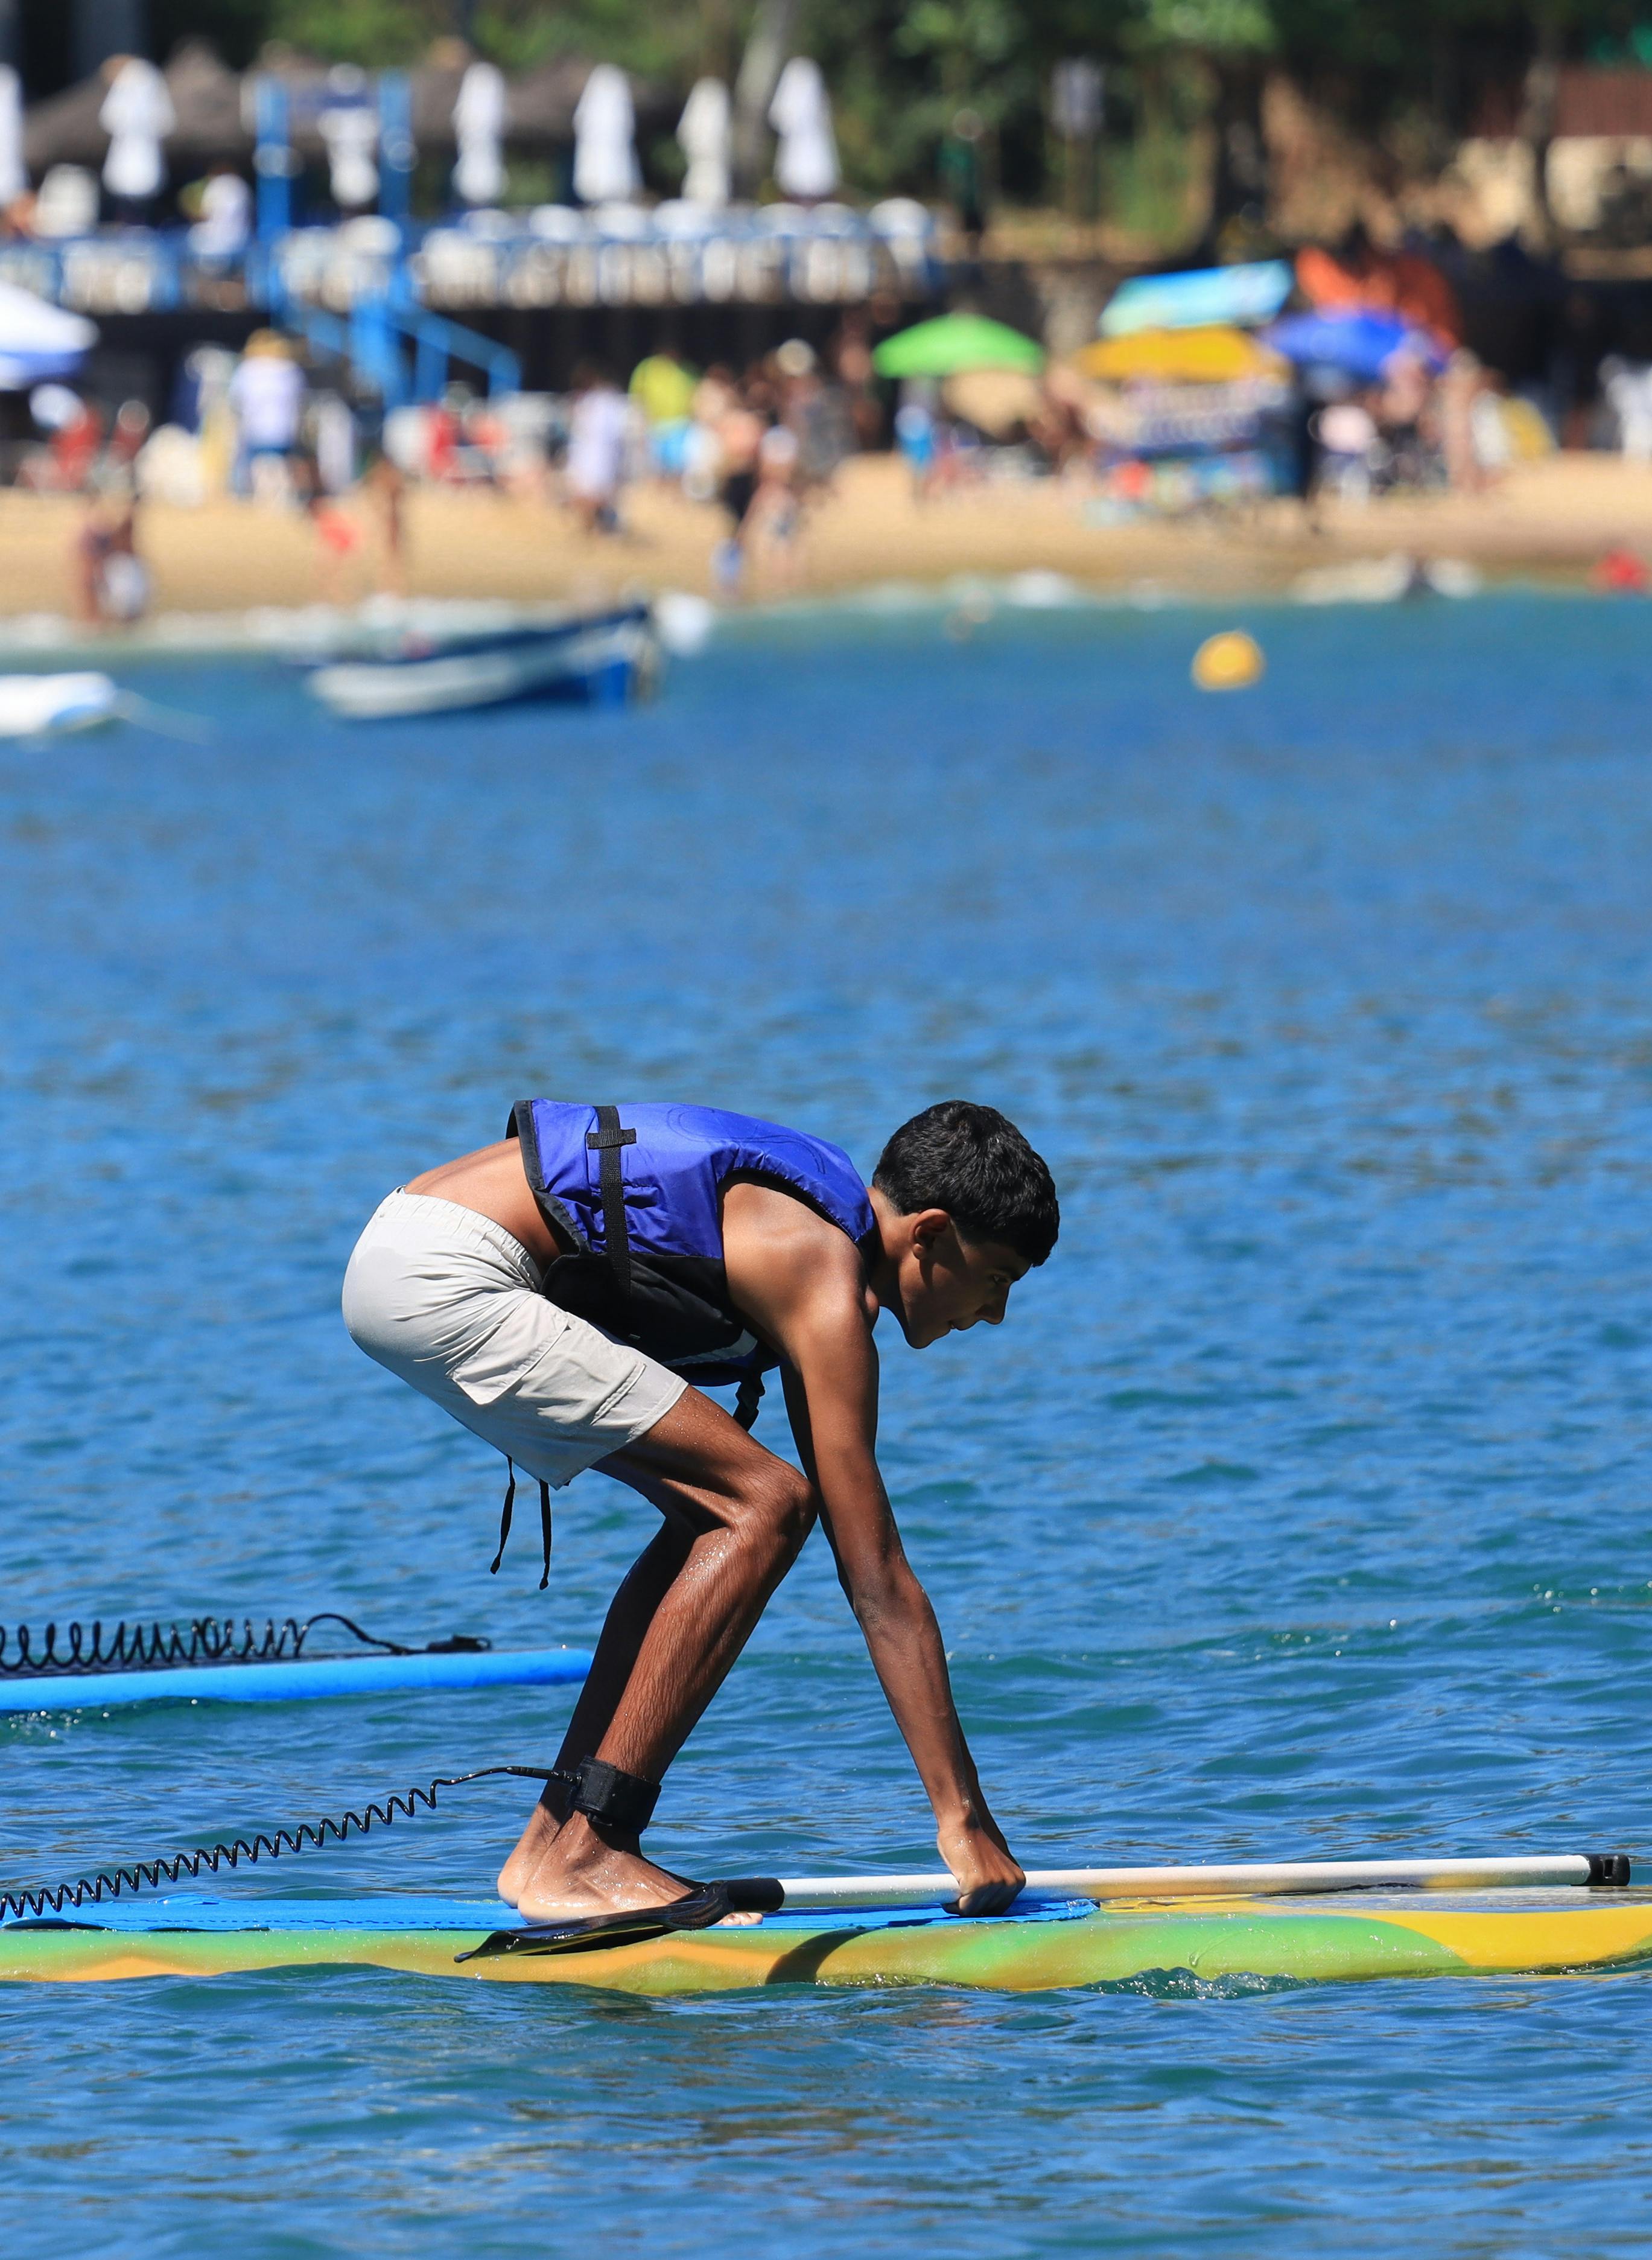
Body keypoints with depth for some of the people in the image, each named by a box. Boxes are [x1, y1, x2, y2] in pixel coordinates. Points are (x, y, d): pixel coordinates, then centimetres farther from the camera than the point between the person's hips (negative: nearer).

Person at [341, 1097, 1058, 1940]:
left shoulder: (820, 1230, 17)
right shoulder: (828, 1286, -12)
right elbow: (880, 1586, -12)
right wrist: (964, 1818, -10)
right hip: (442, 1278, -10)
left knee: (712, 1518, 15)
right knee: (761, 1507, -10)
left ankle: (555, 1840, 11)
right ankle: (579, 1855, -12)